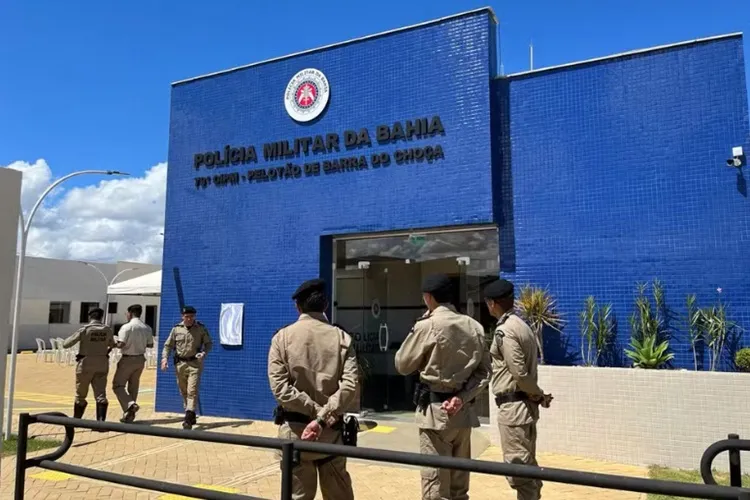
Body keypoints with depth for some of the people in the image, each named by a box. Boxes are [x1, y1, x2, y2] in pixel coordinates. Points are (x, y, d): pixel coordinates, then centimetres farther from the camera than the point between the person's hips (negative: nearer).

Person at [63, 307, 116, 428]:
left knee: (80, 395, 15)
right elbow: (112, 344, 20)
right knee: (100, 394, -1)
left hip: (86, 364, -2)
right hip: (102, 365, 2)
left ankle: (76, 419, 30)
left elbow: (66, 344, -8)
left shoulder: (84, 330, -11)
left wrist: (66, 340, 15)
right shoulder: (108, 330, 1)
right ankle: (101, 420, -17)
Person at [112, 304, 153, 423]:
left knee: (118, 385, 3)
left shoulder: (127, 327, -16)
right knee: (133, 386, 15)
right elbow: (150, 345, 8)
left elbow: (121, 344, -20)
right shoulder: (147, 328, 3)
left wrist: (114, 344, 1)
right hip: (140, 359, 6)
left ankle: (130, 405, -18)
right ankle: (129, 414, 20)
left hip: (128, 359, -6)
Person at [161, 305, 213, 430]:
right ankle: (191, 416, 26)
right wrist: (165, 358, -9)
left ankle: (189, 419, -13)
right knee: (184, 392, 12)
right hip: (180, 363, 3)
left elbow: (209, 343, 4)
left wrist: (204, 353, -16)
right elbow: (168, 345, 6)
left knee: (192, 391, -12)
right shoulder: (176, 329, 1)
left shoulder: (201, 328, -3)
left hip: (195, 363, -3)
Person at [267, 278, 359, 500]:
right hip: (331, 431, 1)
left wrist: (315, 411, -12)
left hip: (294, 429, -1)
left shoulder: (282, 337, -3)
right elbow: (350, 386, -14)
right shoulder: (341, 337, -2)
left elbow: (280, 387, -12)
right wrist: (323, 419, -15)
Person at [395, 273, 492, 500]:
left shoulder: (427, 326, -12)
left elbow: (402, 365, -2)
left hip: (435, 411, -6)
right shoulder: (474, 326, 3)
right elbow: (484, 372, 3)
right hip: (464, 411, 6)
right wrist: (463, 397, -3)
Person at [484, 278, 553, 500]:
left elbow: (519, 373, -20)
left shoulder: (504, 331, -17)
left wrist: (539, 395, -7)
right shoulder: (521, 325, 12)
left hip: (513, 406, -10)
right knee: (527, 464, 17)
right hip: (525, 404, 10)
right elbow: (525, 370, 10)